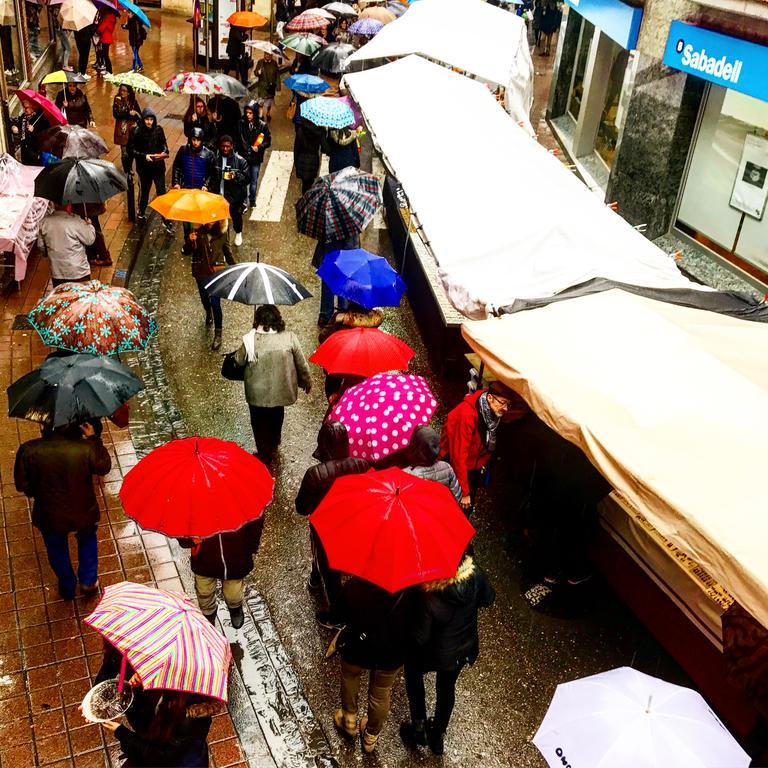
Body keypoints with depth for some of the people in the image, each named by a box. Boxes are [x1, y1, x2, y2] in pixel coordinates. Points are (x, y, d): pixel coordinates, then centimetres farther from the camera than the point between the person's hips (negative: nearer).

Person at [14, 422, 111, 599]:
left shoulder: (28, 450, -27)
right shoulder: (86, 448, -31)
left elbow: (21, 484, -12)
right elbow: (104, 467, -9)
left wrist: (39, 493, 8)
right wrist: (93, 438, -2)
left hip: (49, 515, 1)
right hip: (83, 512, -1)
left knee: (57, 550, 31)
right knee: (87, 540, 34)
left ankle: (67, 588, 49)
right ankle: (88, 581, 39)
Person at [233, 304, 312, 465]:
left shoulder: (250, 340, -22)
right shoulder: (289, 337, -16)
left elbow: (238, 361, -5)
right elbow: (301, 363, -6)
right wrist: (307, 381, 11)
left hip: (258, 394, -3)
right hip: (281, 390, 3)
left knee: (260, 424, 21)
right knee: (277, 417, 31)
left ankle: (265, 455, 35)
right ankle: (274, 444, 54)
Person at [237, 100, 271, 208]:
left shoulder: (262, 125, -5)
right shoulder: (241, 124, -4)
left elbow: (268, 141, 0)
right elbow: (238, 139, 2)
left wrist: (259, 147, -15)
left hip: (256, 158, 0)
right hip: (243, 156, 0)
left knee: (254, 181, 8)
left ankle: (252, 200, 23)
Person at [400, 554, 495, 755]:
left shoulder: (428, 596, -39)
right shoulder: (475, 574, -27)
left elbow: (420, 638, -25)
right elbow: (488, 599, -6)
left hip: (437, 654, -3)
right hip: (466, 649, 4)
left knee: (413, 670, 30)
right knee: (447, 687, 29)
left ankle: (418, 727, 40)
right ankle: (438, 736, 50)